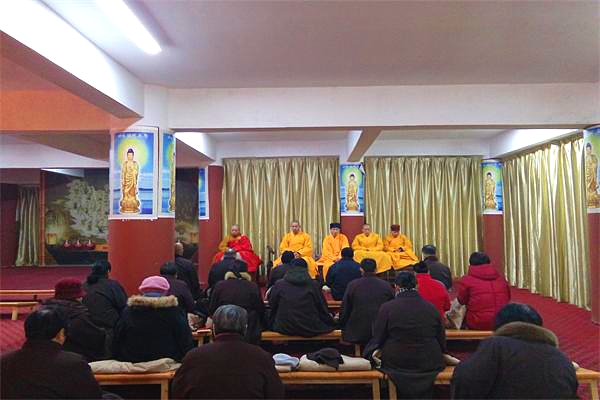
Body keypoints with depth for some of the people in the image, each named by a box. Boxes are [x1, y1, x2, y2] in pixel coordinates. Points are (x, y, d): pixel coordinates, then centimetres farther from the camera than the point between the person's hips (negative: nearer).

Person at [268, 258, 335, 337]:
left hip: (285, 329, 0)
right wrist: (330, 323, 21)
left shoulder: (279, 284, -1)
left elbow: (272, 305, 11)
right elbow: (322, 308, 4)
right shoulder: (314, 285, -2)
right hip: (309, 330, 0)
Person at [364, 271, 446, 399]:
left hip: (396, 364, -2)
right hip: (429, 364, 3)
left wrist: (369, 353, 11)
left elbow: (377, 338, -7)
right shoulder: (431, 308, -3)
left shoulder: (386, 308, -12)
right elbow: (442, 340, 5)